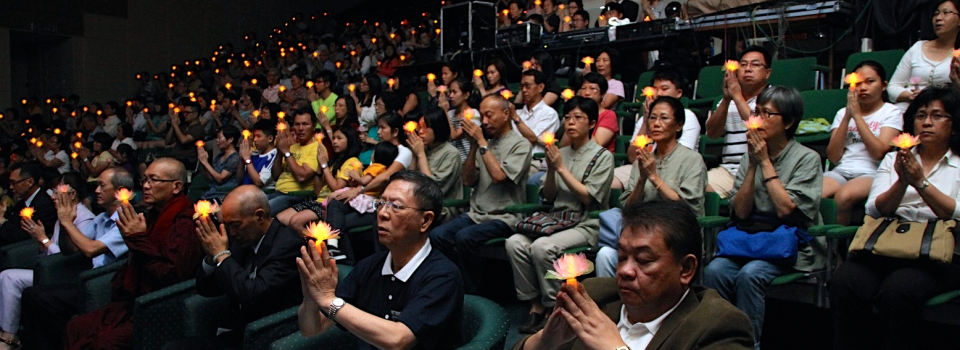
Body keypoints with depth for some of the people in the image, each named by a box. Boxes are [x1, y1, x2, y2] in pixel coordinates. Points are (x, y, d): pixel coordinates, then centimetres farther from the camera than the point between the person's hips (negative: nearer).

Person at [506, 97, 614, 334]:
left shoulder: (602, 156, -1)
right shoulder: (560, 153, 13)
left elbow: (587, 196, -11)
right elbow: (548, 197, 12)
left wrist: (561, 168, -11)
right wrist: (551, 169, -5)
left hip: (586, 224, -5)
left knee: (542, 247, -31)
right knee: (514, 243, -21)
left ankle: (555, 309, -13)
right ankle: (535, 305, -10)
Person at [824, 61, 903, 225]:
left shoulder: (892, 112, 10)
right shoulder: (843, 113, 20)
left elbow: (879, 152, -8)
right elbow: (833, 157, 6)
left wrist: (857, 115, -5)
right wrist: (847, 116, 1)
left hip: (870, 174, -3)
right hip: (841, 171, 3)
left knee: (844, 196, -36)